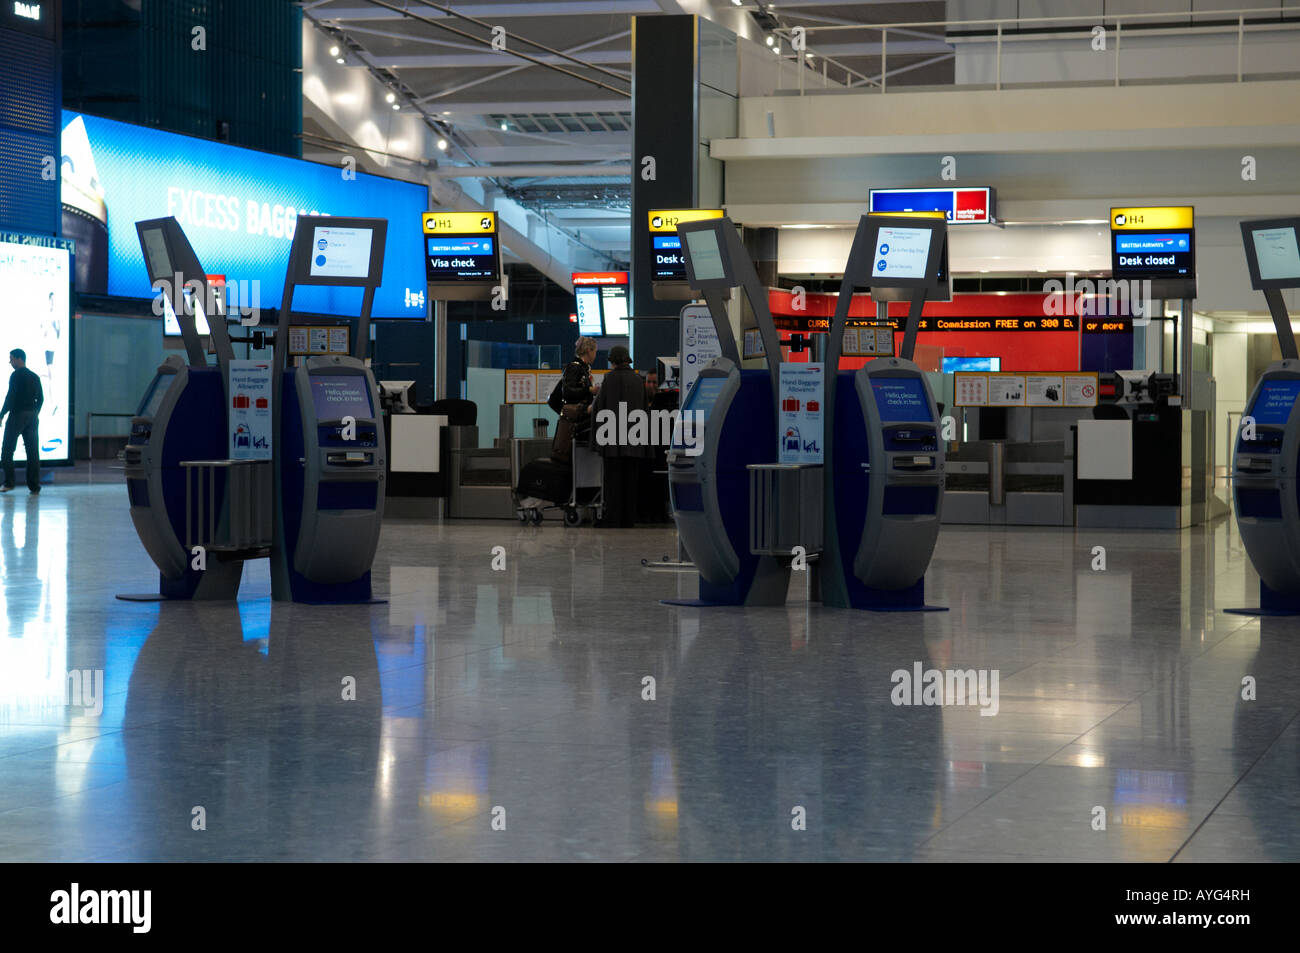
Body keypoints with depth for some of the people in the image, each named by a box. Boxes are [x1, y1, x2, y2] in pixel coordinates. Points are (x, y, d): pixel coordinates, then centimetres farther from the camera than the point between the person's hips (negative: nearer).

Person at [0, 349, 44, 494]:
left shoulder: (16, 375, -9)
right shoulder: (35, 377, 13)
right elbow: (41, 398, 14)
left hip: (17, 415, -7)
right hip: (32, 416, 7)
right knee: (33, 451, 4)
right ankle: (34, 486, 2)